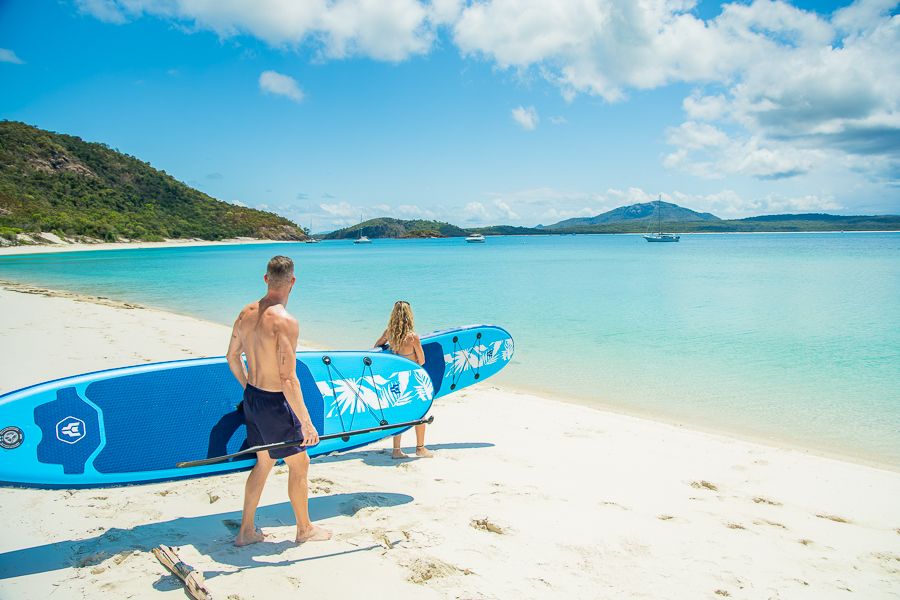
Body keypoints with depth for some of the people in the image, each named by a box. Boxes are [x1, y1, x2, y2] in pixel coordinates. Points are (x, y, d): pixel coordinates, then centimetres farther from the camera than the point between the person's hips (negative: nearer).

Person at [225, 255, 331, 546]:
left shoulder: (246, 313, 1)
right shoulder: (285, 321, -24)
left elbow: (232, 357, 13)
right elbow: (288, 380, -26)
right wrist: (306, 422, -21)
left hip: (252, 398, 8)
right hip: (275, 404, -8)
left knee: (264, 462, 23)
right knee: (299, 464, 12)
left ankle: (246, 531, 32)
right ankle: (305, 529, 29)